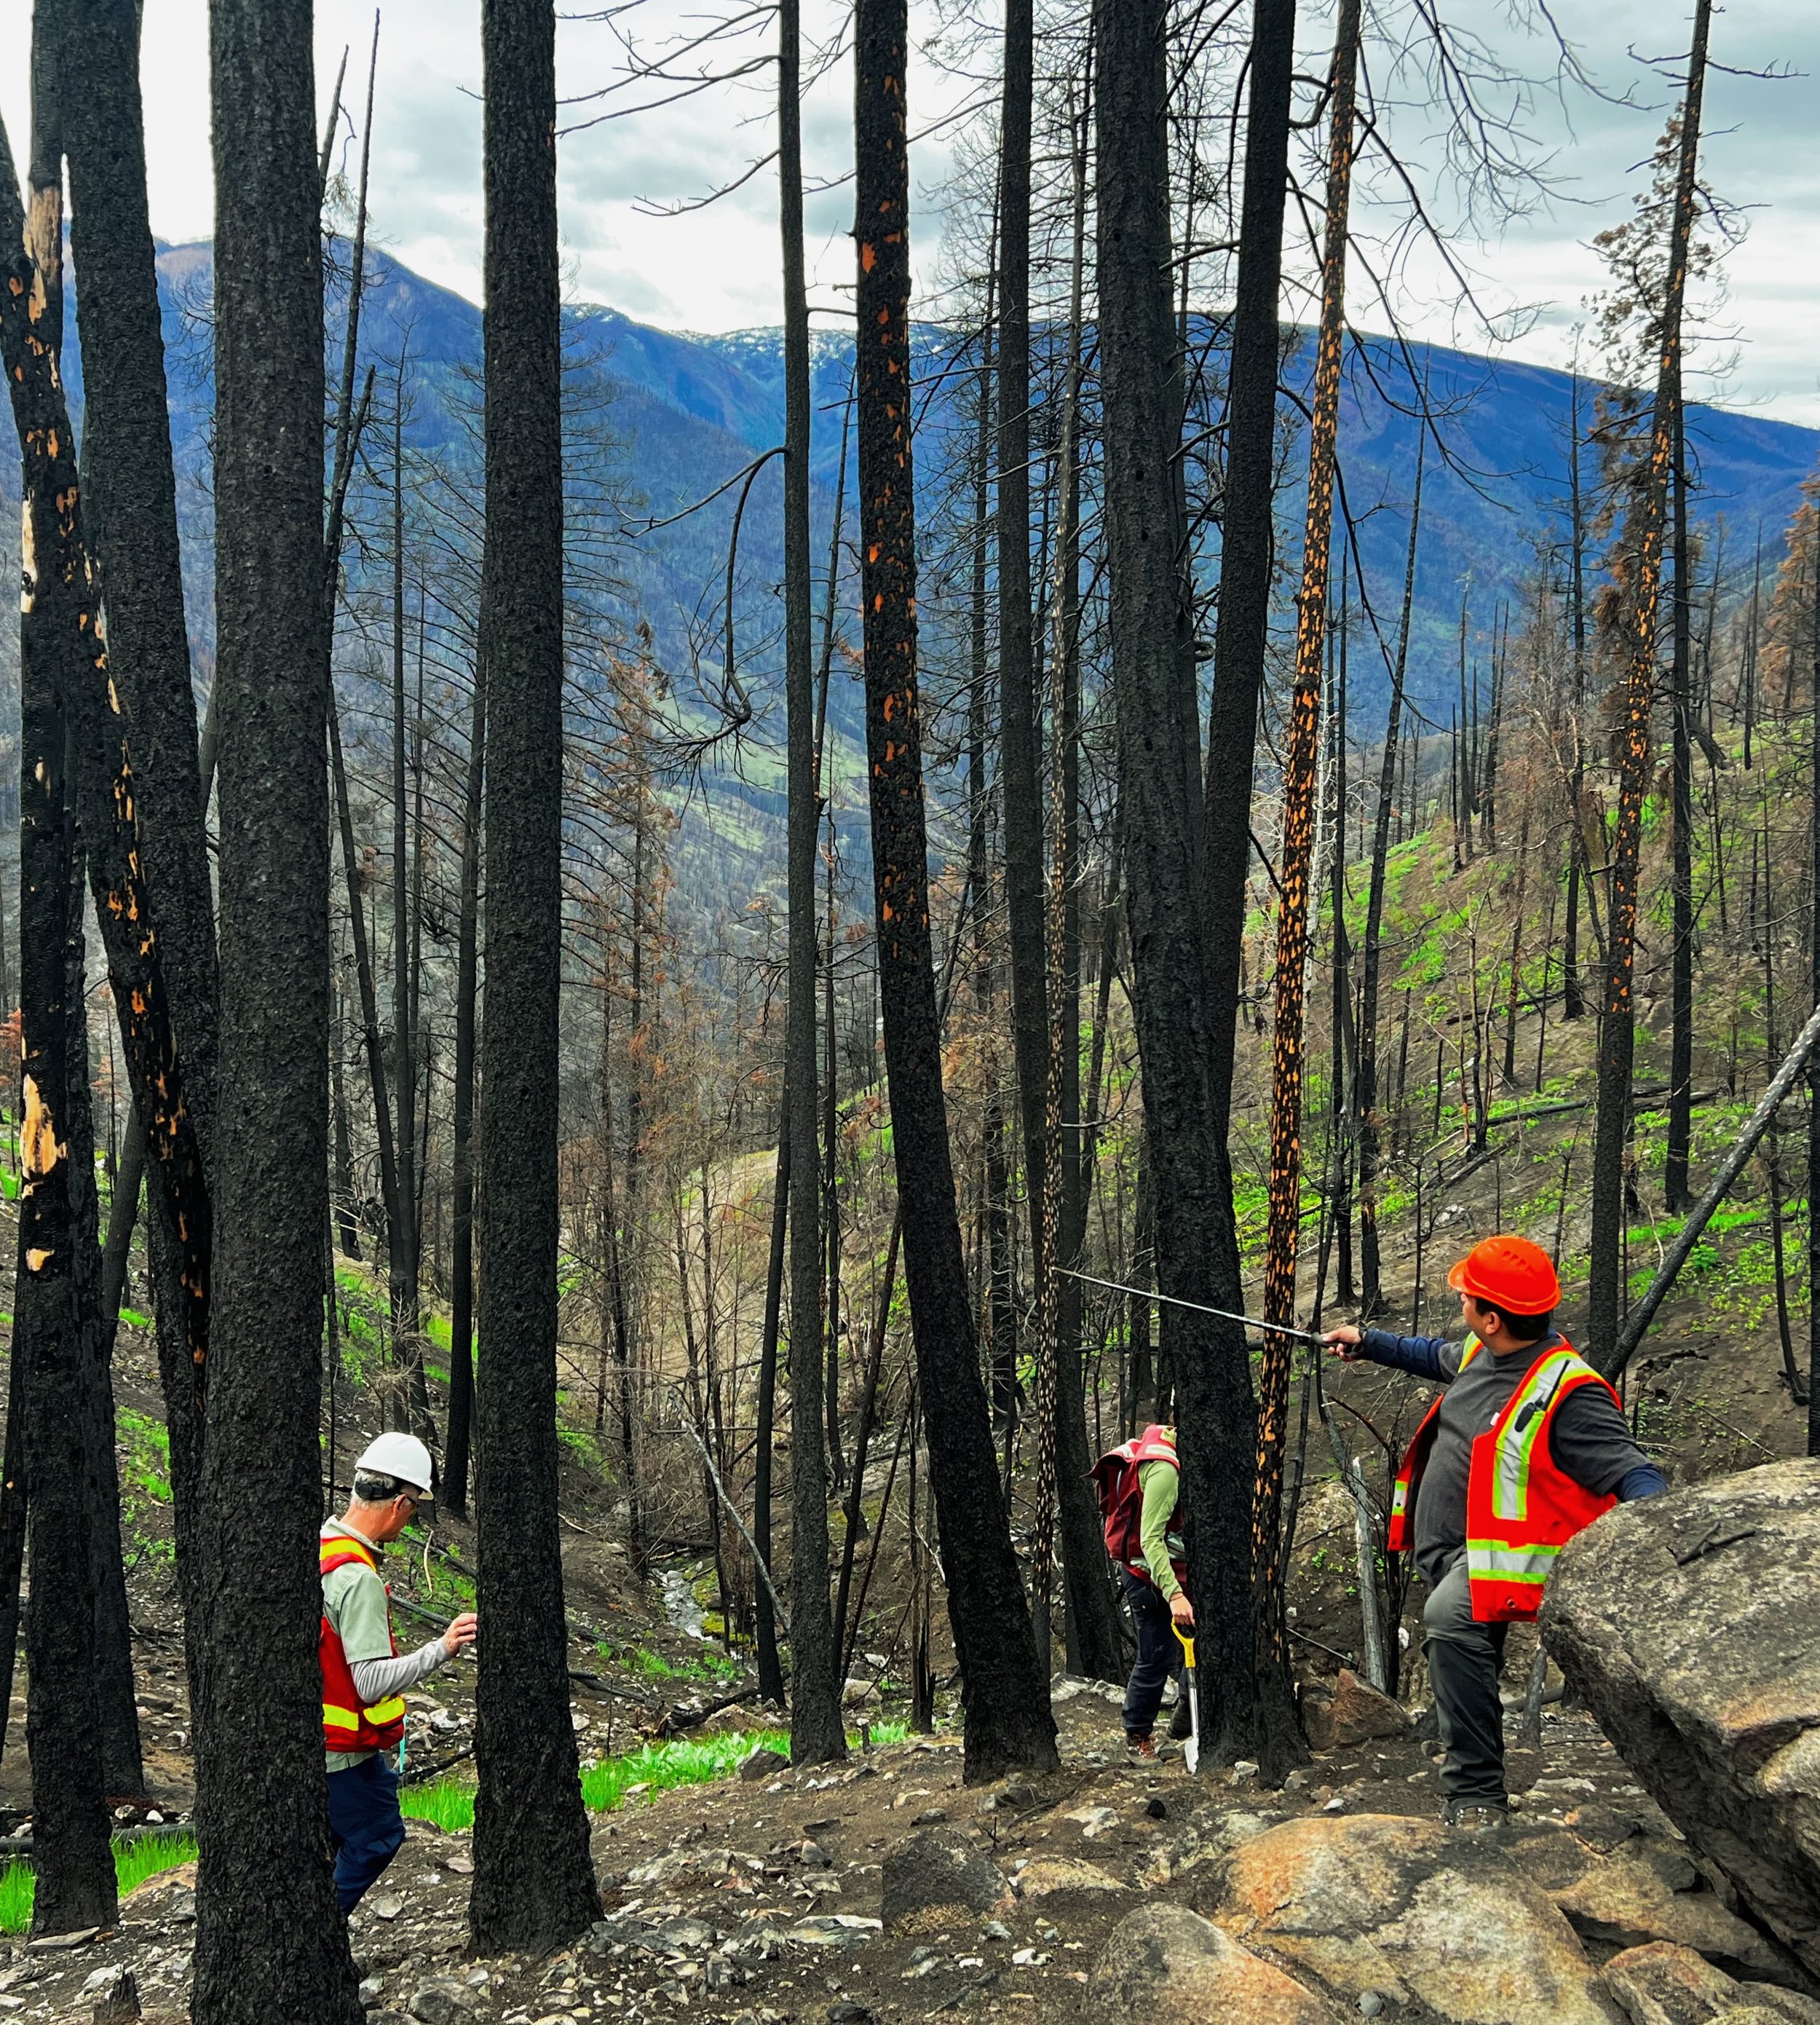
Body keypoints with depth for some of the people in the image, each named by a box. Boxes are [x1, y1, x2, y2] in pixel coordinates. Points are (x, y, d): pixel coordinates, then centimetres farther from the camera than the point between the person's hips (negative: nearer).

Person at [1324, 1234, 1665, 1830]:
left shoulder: (1566, 1392, -23)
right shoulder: (1483, 1353, 4)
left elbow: (1631, 1473, -29)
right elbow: (1439, 1357, 29)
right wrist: (1368, 1343, 38)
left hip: (1500, 1555, -10)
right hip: (1448, 1552, 10)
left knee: (1451, 1620, -37)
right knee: (1466, 1671, 23)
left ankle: (1476, 1796, -30)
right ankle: (1468, 1803, 43)